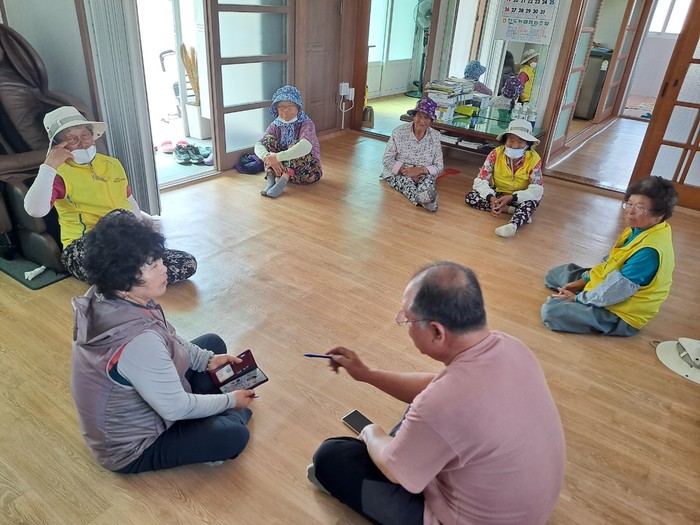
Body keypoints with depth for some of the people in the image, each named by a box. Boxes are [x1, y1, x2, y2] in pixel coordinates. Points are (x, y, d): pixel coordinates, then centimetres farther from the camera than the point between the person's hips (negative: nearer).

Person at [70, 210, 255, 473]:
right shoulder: (137, 341, -41)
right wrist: (229, 400, -12)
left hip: (124, 408, 8)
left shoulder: (104, 299, -14)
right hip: (130, 448, -8)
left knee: (213, 343, 8)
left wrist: (207, 359, -3)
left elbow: (167, 339, 4)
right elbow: (175, 408, -27)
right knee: (233, 435, -16)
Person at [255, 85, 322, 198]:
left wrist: (277, 157, -42)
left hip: (308, 171, -4)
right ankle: (271, 180, -29)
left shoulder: (306, 124, -15)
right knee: (269, 139, -12)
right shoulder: (275, 125, 0)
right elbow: (258, 145, -13)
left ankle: (281, 182, -40)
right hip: (281, 168, 4)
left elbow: (305, 147, -36)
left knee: (295, 144, -28)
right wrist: (269, 158, -35)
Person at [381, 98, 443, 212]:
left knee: (429, 178, -31)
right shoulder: (399, 132, -8)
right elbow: (387, 160, -10)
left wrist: (420, 170, -22)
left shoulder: (435, 136, -2)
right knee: (405, 179, -35)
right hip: (398, 173, -2)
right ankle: (423, 199, -64)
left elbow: (438, 167, -3)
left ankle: (425, 198, -63)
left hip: (424, 175, 2)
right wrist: (405, 169, -23)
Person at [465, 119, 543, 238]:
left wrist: (511, 197, -40)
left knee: (532, 200, -35)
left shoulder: (534, 159, -18)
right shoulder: (496, 154, -17)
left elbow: (537, 190, -24)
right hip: (497, 194, 2)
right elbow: (480, 181, -19)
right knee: (470, 197, -25)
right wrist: (491, 198, -39)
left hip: (518, 197, -2)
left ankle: (512, 225, -64)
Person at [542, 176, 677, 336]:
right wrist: (584, 280, 4)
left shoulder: (650, 250, -32)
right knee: (555, 274, 16)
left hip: (620, 314, -10)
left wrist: (578, 298, -16)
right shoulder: (640, 228, -2)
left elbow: (617, 289, -28)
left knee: (551, 310, -23)